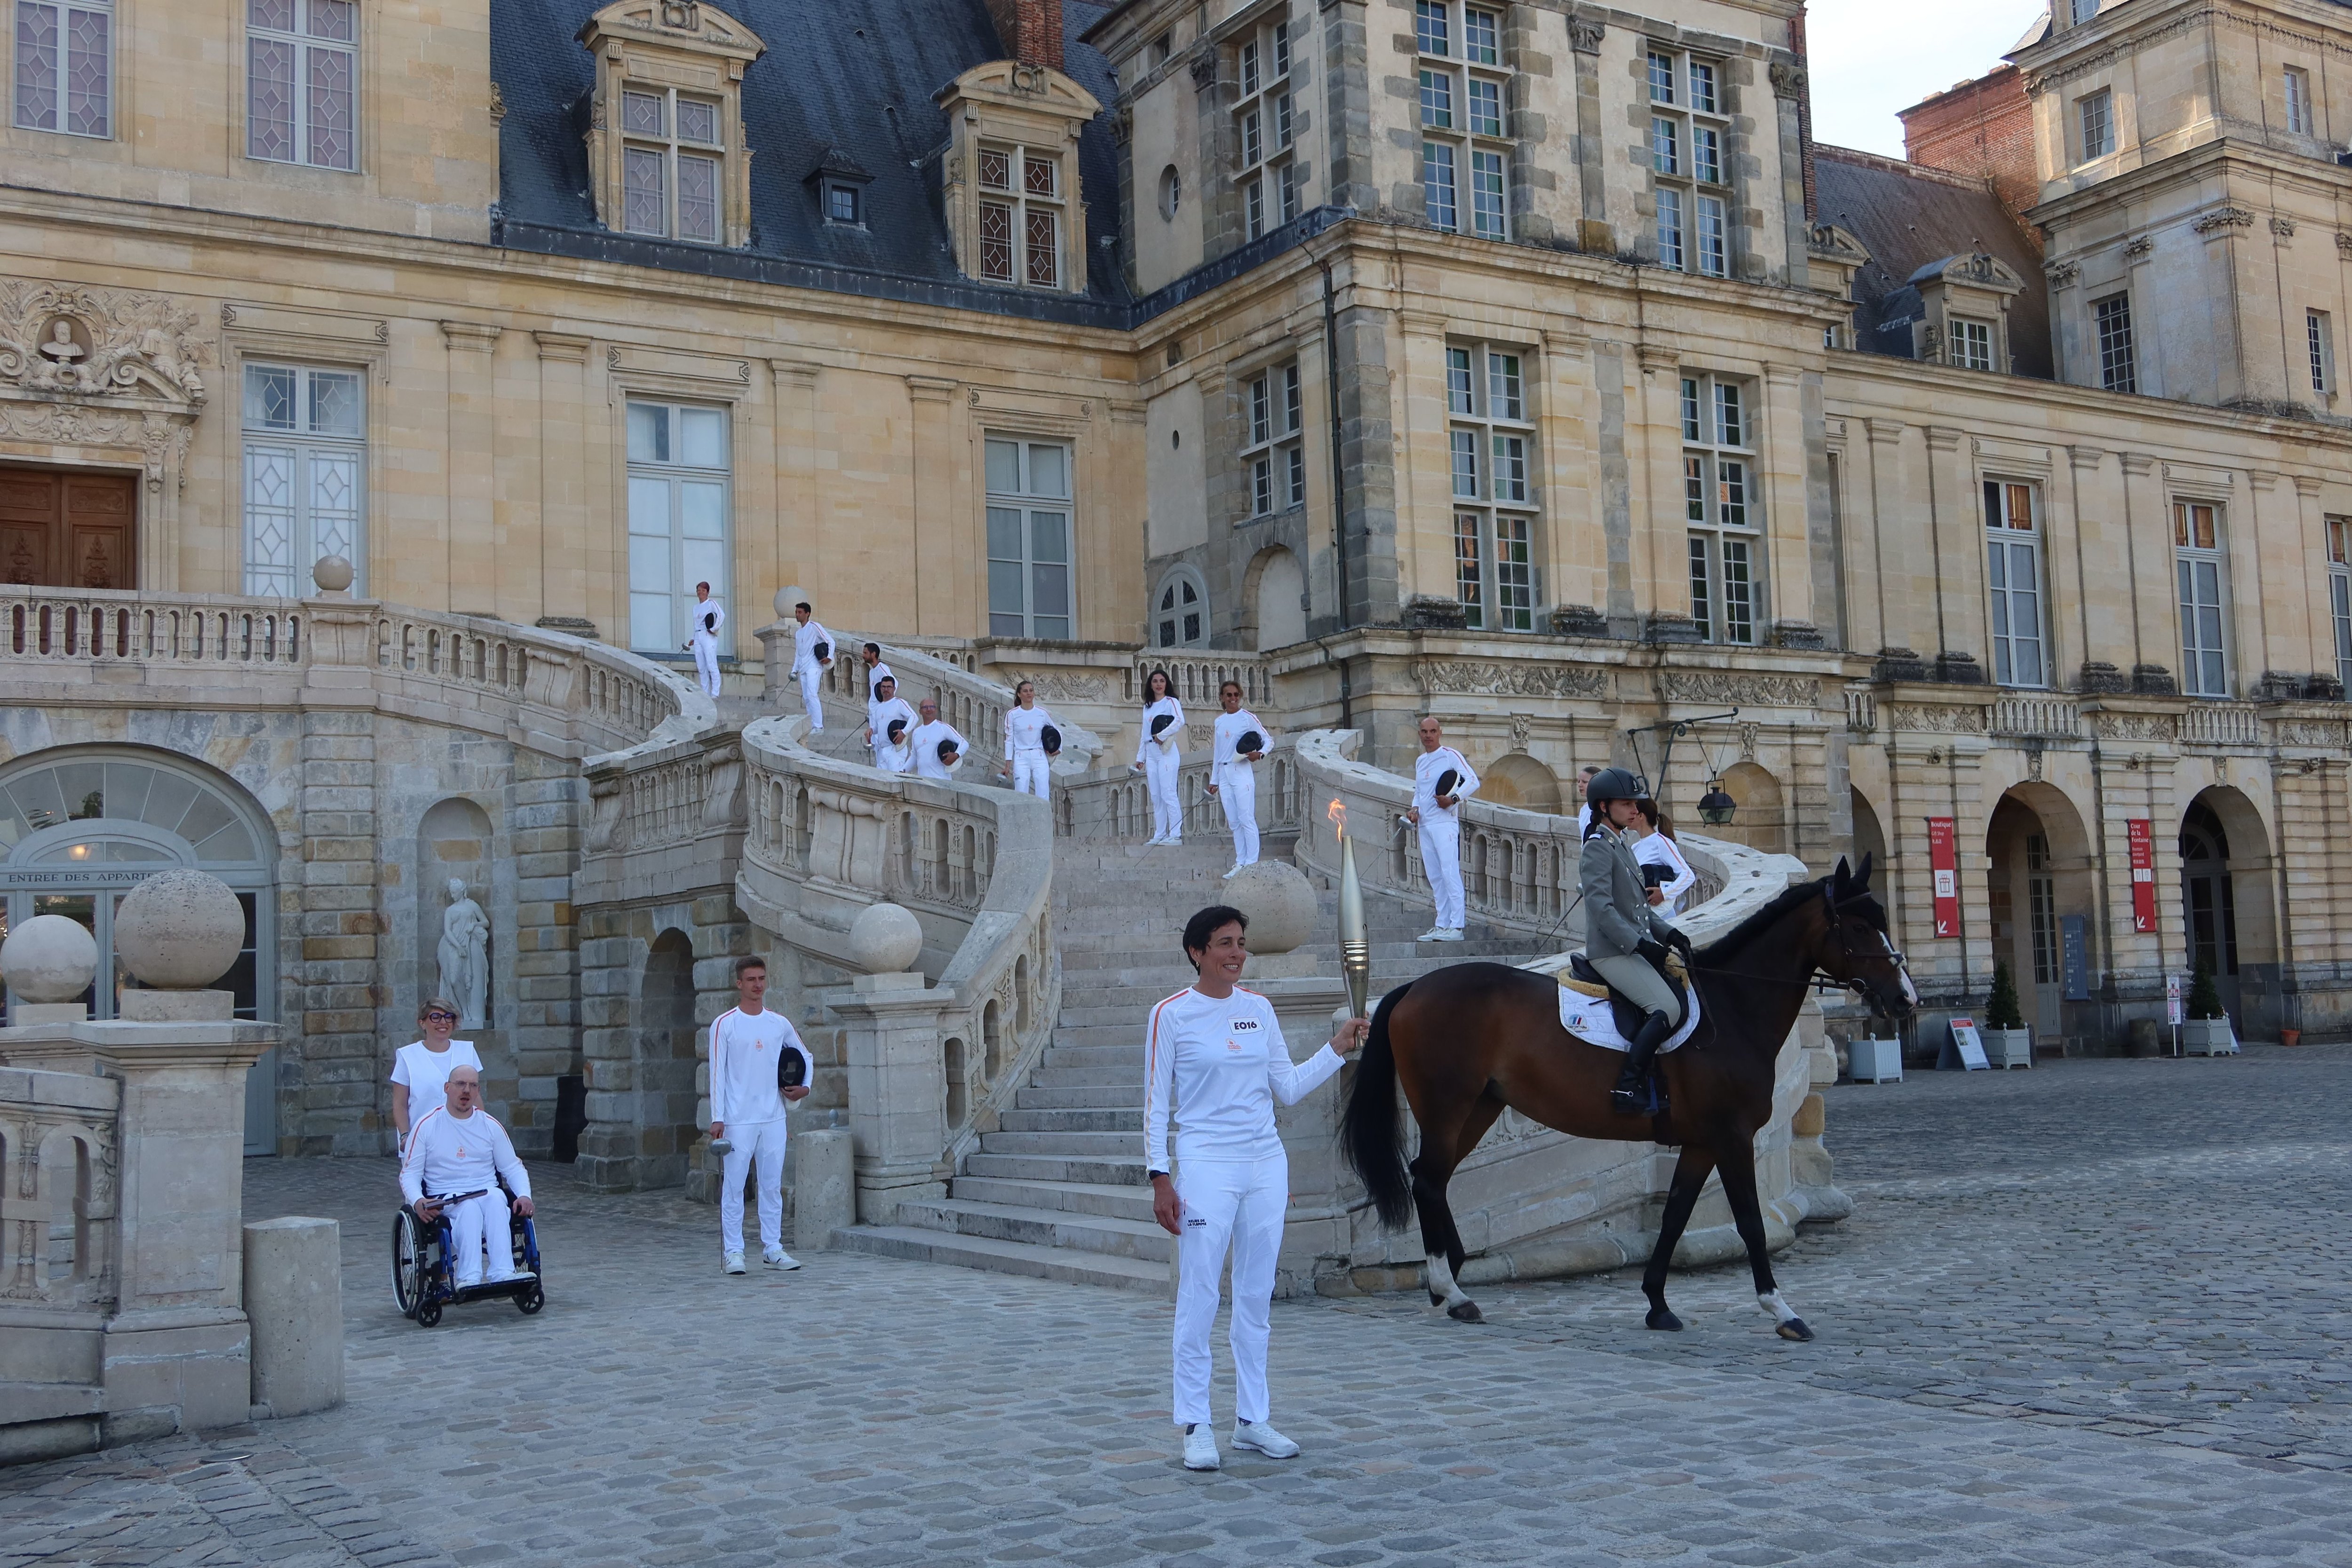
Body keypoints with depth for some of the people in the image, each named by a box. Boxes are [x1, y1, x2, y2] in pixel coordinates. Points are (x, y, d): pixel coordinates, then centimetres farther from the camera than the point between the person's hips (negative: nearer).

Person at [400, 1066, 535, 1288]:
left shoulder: (491, 1126, 12)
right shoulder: (427, 1125, 6)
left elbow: (513, 1168, 15)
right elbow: (409, 1173, 6)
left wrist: (524, 1195, -6)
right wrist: (417, 1201, -16)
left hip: (488, 1194, 2)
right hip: (445, 1200, -2)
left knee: (496, 1198, -35)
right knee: (469, 1207, -37)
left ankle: (503, 1274, -48)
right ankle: (468, 1278, -51)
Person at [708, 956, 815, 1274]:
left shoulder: (780, 1024, 9)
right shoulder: (724, 1024, -3)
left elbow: (806, 1057, 23)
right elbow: (717, 1074, -5)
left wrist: (805, 1087, 6)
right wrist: (717, 1118, -10)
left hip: (773, 1119, 4)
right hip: (738, 1120, -4)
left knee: (773, 1186, 7)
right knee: (733, 1187, -2)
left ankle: (772, 1248, 13)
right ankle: (732, 1251, 3)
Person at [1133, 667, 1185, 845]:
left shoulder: (1171, 702, -1)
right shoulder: (1147, 707, 19)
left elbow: (1180, 721, -20)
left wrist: (1161, 736, -17)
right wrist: (1140, 757, 18)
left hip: (1167, 753, -7)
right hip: (1151, 755, 7)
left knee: (1168, 794, -12)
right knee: (1156, 797, 6)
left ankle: (1176, 835, -13)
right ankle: (1159, 835, 8)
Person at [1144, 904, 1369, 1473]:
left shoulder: (1259, 1009, 10)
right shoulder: (1172, 1015, -4)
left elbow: (1289, 1088, 13)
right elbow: (1156, 1103, -3)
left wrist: (1338, 1049, 3)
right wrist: (1160, 1177, -9)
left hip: (1266, 1165, 5)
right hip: (1206, 1167, -5)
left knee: (1256, 1299, 9)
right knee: (1199, 1299, -5)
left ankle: (1252, 1420, 18)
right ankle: (1196, 1426, 3)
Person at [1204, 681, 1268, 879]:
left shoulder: (1248, 717, -2)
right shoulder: (1219, 721, 14)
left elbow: (1268, 741, -1)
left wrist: (1259, 754, -22)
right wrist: (1214, 780, 18)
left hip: (1242, 772, -6)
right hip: (1224, 774, 6)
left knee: (1246, 820, -8)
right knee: (1234, 823, 7)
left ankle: (1252, 864, -7)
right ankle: (1240, 864, 10)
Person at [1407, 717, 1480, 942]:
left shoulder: (1451, 755, -5)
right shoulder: (1419, 761, 18)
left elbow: (1473, 781, -10)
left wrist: (1454, 799, -22)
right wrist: (1414, 810, 8)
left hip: (1445, 822, -8)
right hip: (1424, 825, 8)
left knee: (1450, 874, -13)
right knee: (1435, 878, 8)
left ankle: (1456, 926, -16)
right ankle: (1442, 926, 12)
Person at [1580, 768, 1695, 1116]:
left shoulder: (1623, 846, 19)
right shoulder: (1598, 848, -11)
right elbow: (1601, 907, -21)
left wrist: (1667, 933, 8)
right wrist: (1638, 944, -24)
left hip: (1635, 947, 10)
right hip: (1612, 952, -10)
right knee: (1667, 1009, -23)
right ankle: (1626, 1088, -21)